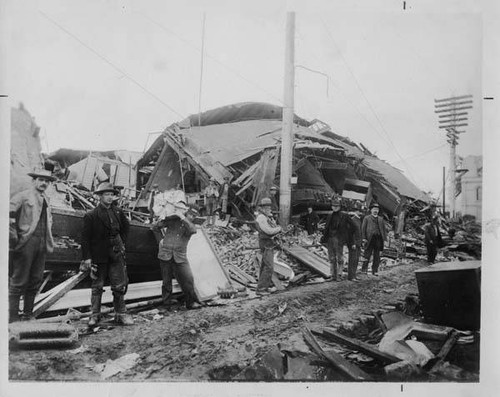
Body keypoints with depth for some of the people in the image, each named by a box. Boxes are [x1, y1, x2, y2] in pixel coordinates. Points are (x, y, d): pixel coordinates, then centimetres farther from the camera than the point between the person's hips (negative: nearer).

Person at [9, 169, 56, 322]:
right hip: (26, 244, -7)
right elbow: (9, 215, -14)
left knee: (35, 281, 10)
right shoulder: (23, 196, -6)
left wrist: (49, 238, 22)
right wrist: (14, 239, -16)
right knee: (19, 282, -3)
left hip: (42, 245, 7)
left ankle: (28, 314, 19)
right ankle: (13, 318, 3)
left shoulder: (45, 199, 17)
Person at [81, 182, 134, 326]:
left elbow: (126, 226, 22)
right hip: (98, 256, -3)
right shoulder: (91, 216, -8)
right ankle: (95, 315, 18)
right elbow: (85, 238, -8)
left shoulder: (118, 212, 3)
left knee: (120, 285, 3)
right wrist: (86, 257, -11)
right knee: (97, 286, 7)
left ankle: (121, 314, 12)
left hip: (116, 254, 3)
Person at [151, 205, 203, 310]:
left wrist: (182, 218, -19)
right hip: (166, 255, -1)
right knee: (166, 280, 4)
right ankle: (166, 303, 17)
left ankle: (191, 302, 5)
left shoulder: (190, 225, 8)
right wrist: (160, 239, 9)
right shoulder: (172, 220, 6)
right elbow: (155, 227, 17)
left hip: (180, 257, 1)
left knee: (188, 279, -7)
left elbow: (192, 230, -20)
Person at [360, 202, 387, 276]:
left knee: (377, 256, 4)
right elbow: (363, 228, 3)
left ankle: (375, 270, 10)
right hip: (369, 239, -4)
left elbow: (383, 229, 18)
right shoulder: (366, 218, 9)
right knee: (367, 254, -4)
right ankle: (364, 269, 4)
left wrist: (384, 238, 7)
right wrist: (364, 238, -7)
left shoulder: (380, 219, 20)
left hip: (378, 239, 4)